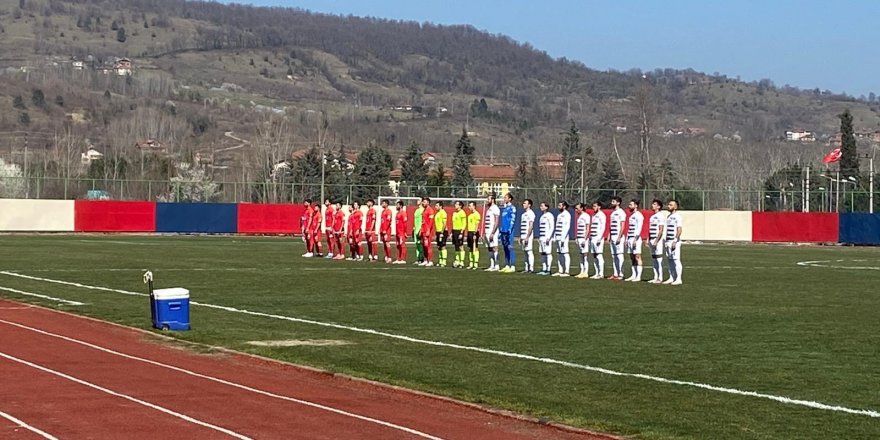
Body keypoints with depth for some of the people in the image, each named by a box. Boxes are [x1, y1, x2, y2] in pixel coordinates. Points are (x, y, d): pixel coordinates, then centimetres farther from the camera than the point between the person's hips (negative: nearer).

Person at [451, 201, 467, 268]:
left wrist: (461, 233, -19)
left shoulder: (462, 213, -10)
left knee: (461, 247, -5)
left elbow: (464, 224, -13)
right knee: (456, 246, 10)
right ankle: (457, 261, 16)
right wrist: (452, 232, 18)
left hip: (459, 231, -8)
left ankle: (462, 262, -2)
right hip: (454, 231, 8)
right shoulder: (454, 213, 15)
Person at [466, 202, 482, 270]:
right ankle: (471, 264, 16)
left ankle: (476, 264, -6)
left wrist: (475, 234, -20)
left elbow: (477, 224, -16)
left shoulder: (476, 214, -11)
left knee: (475, 248, -7)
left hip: (474, 232, -9)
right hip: (469, 232, 9)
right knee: (470, 249, 10)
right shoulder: (470, 214, 17)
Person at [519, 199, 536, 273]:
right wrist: (520, 237, 20)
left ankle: (531, 268, -11)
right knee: (525, 252, 9)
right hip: (523, 236, 9)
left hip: (528, 236, -9)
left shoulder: (530, 213, -10)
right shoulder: (523, 214, 18)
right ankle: (527, 268, 12)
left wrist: (527, 237, -21)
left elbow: (531, 226, -16)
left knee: (529, 251, -11)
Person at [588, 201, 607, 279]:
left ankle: (601, 274, -14)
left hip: (598, 238, -9)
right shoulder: (594, 215, 20)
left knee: (599, 255, -12)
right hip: (592, 238, 9)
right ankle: (597, 273, 11)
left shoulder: (601, 215, -7)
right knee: (594, 256, 8)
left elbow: (603, 228, -14)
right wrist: (590, 237, 19)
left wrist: (599, 238, -21)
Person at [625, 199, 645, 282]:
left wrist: (635, 239, -22)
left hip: (636, 238, -9)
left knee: (637, 257, -10)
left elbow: (639, 228, -16)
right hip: (630, 238, 9)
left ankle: (638, 276, -12)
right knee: (632, 258, 9)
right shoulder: (631, 215, 19)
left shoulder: (638, 215, -9)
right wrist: (627, 240, 19)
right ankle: (634, 275, 12)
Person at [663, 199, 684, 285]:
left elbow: (679, 230, -16)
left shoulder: (677, 216, -10)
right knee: (670, 260, 10)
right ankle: (671, 278, 15)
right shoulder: (669, 216, 16)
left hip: (674, 242, -9)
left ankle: (678, 279, -6)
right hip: (668, 242, 9)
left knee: (676, 260, -8)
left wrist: (675, 241, -21)